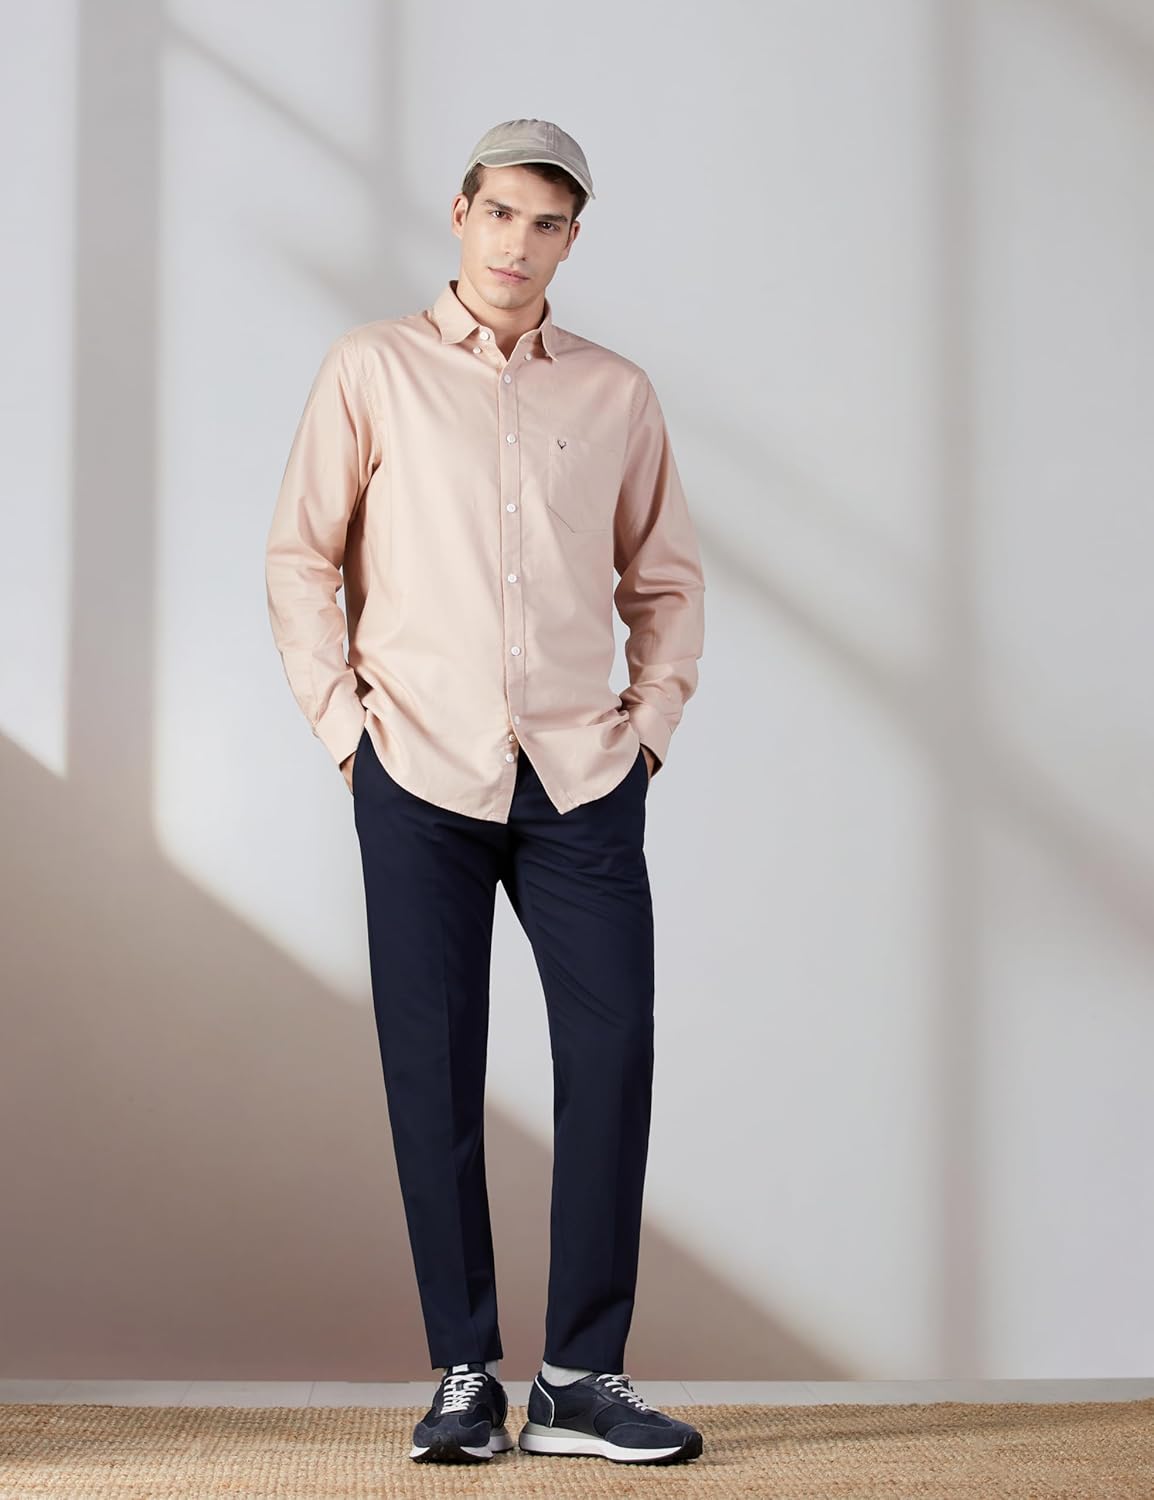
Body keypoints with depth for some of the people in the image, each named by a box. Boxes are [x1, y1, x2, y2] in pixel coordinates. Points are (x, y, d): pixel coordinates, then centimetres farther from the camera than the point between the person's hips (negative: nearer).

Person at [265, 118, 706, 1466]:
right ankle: (464, 1377, 8)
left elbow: (667, 574, 19)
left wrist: (656, 711, 6)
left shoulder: (617, 393, 13)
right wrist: (339, 714, -1)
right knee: (432, 1075, -1)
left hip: (583, 779, 2)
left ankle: (582, 1378, 3)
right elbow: (300, 556, 8)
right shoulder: (373, 369, 8)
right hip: (421, 773, -1)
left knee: (612, 1056, -5)